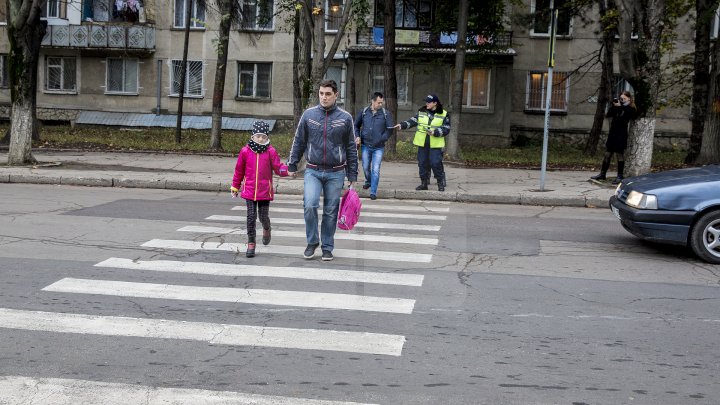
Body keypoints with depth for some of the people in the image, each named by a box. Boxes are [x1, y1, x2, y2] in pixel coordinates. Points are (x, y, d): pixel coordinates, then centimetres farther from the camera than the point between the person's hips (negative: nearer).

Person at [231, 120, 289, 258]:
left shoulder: (271, 152, -2)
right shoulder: (245, 151, -1)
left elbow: (278, 168, -3)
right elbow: (239, 170, 9)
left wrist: (287, 170, -24)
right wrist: (235, 187, 16)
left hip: (265, 191, 0)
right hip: (249, 190, 0)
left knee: (263, 216, 5)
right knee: (251, 217, -2)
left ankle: (267, 229, 41)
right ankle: (251, 244, 7)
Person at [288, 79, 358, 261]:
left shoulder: (345, 118, 1)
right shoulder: (308, 115, 2)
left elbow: (351, 148, 6)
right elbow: (298, 142, 10)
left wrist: (352, 176, 4)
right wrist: (292, 165, 7)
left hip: (336, 173, 0)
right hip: (313, 171, 0)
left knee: (331, 212, 6)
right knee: (310, 205, -16)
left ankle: (327, 247, 21)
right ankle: (312, 241, 5)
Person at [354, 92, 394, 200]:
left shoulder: (385, 114, -4)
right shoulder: (364, 112, 1)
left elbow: (390, 129, -2)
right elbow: (356, 125, 14)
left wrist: (382, 139, -10)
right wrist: (357, 136, 0)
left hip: (379, 147, -2)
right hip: (366, 146, 2)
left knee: (375, 170, -5)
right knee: (366, 167, 14)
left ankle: (373, 192, 2)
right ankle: (368, 181, 43)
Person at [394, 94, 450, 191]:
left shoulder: (444, 115, -2)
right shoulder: (421, 112, 8)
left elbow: (446, 129, -4)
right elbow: (412, 121, 0)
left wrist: (434, 132, -18)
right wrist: (402, 125, -16)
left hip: (435, 144, -4)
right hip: (422, 144, 4)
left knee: (436, 164, -8)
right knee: (423, 163, 7)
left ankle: (441, 183, 6)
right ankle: (424, 183, 19)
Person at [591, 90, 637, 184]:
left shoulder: (630, 110, -6)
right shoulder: (619, 106, 12)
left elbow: (622, 119, -20)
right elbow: (608, 115, 6)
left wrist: (618, 107, -18)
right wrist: (613, 106, -5)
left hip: (621, 135, -7)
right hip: (612, 133, 7)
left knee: (620, 155, -1)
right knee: (607, 154, 9)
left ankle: (619, 176, 6)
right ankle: (602, 174, 16)